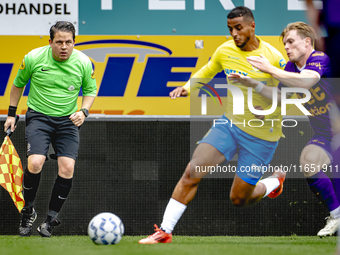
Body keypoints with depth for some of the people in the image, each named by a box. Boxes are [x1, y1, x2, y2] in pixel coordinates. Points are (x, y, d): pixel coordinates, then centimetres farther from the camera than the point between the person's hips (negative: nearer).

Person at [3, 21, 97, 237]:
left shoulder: (83, 63, -7)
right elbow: (18, 84, 8)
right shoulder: (33, 58, -10)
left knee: (67, 168, -15)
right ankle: (28, 211, 1)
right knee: (35, 163, -23)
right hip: (38, 116, -2)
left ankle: (51, 219, 3)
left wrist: (84, 111, -10)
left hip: (67, 120, 2)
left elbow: (91, 90, 9)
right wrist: (11, 114, 9)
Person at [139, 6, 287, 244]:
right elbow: (207, 71, 18)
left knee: (239, 199, 3)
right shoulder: (225, 51, -2)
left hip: (262, 135, -4)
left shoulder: (273, 58, -17)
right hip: (230, 123, 4)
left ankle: (275, 181, 35)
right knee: (192, 172, -13)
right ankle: (165, 231, -7)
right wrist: (187, 87, 1)